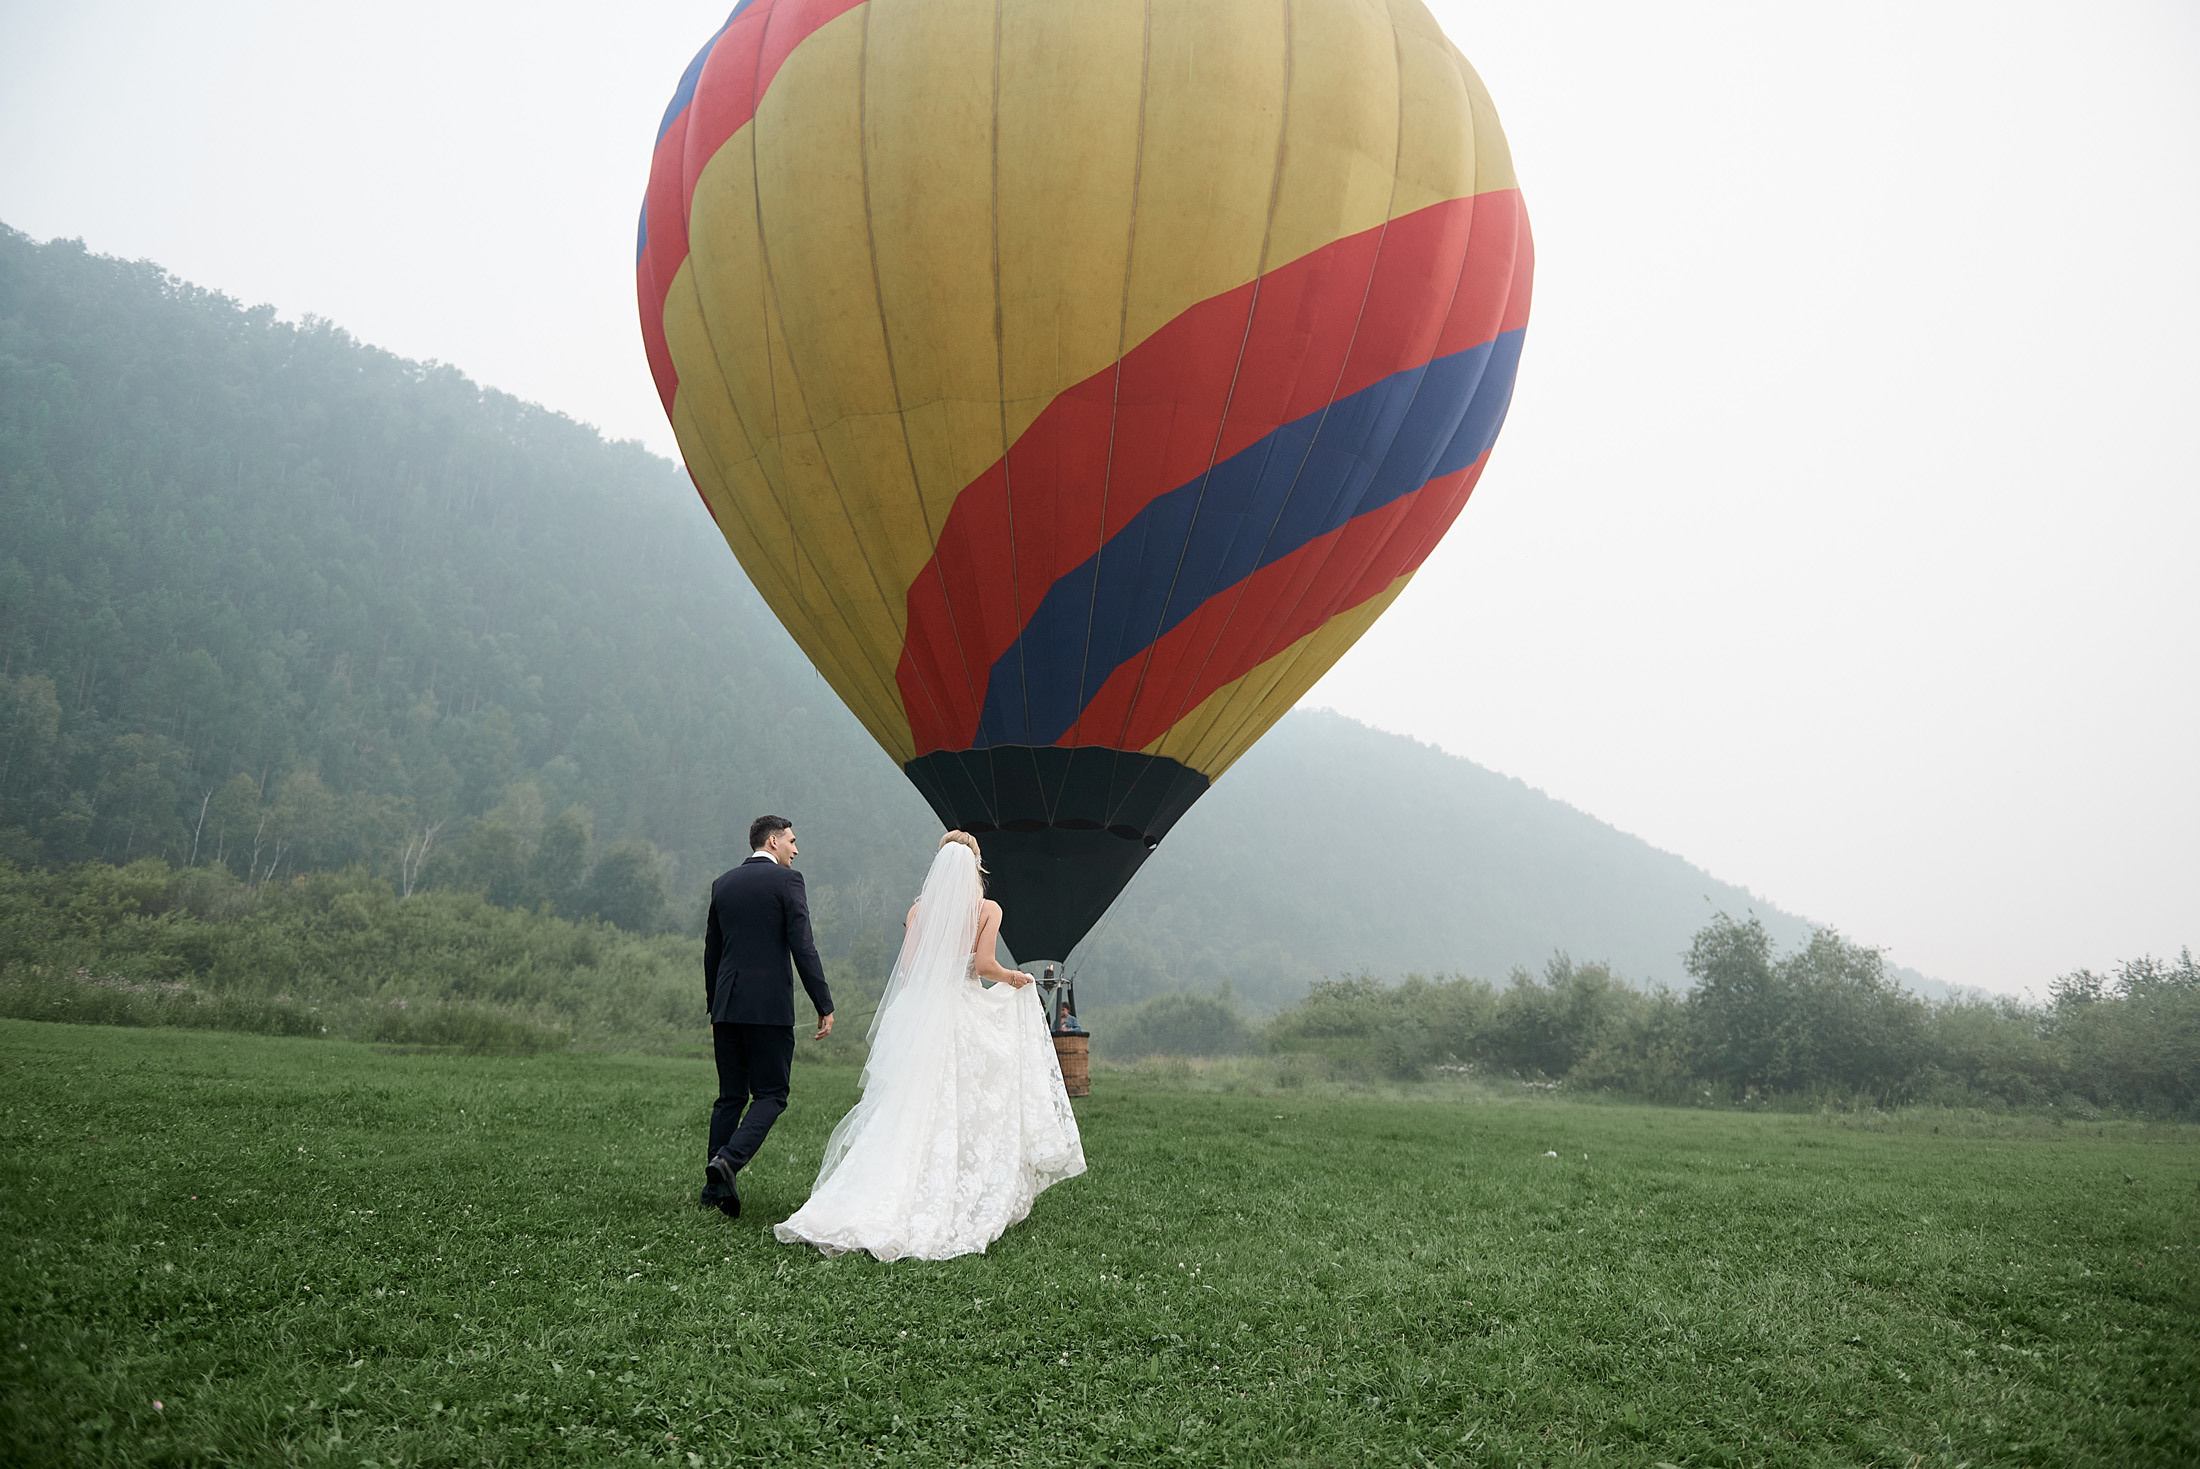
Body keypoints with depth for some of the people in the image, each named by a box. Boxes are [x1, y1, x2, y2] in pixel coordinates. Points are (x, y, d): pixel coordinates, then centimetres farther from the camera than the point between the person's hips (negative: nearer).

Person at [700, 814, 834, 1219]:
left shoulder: (723, 884, 13)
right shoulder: (786, 879, -4)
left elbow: (711, 951, 18)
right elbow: (803, 947, -11)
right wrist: (825, 1005, -8)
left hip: (727, 1005, 6)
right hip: (769, 1006, -6)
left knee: (731, 1096, 13)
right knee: (770, 1096, 2)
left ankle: (713, 1186, 12)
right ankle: (728, 1159, -18)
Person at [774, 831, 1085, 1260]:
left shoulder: (919, 909, 7)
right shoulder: (988, 909, -1)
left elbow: (906, 968, 3)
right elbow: (984, 964, -11)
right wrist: (1014, 979, 7)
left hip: (919, 1016, 3)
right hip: (967, 1013, -3)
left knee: (911, 1113, 5)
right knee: (968, 1110, 5)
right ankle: (962, 1204, 5)